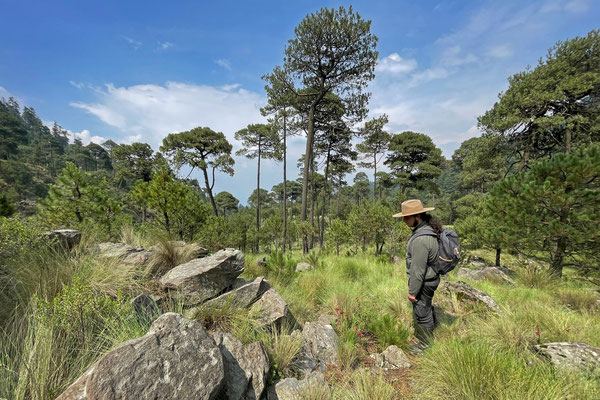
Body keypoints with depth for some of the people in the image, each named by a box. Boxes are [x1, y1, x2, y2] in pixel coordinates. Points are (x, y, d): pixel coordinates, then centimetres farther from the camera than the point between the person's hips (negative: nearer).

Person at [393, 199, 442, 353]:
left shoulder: (421, 239, -33)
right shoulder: (429, 229, 0)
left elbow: (418, 269, -28)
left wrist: (412, 291, -17)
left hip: (423, 282, -10)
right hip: (430, 278, 10)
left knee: (421, 312, 10)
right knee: (427, 307, 30)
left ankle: (426, 344, 32)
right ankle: (430, 332, 53)